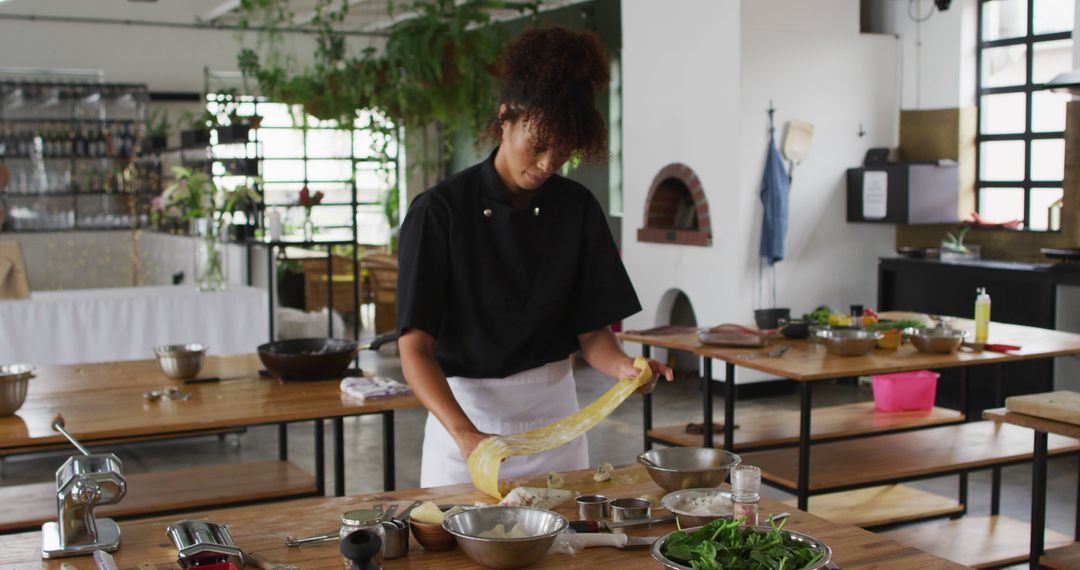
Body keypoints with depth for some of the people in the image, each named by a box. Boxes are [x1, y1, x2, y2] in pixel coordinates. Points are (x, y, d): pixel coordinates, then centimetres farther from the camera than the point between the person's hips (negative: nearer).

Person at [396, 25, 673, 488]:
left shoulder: (577, 209, -2)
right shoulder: (438, 212, -14)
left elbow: (592, 331, 1)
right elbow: (416, 349, -18)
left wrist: (623, 367, -21)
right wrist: (464, 433, -33)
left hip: (553, 411, 3)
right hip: (463, 411, -3)